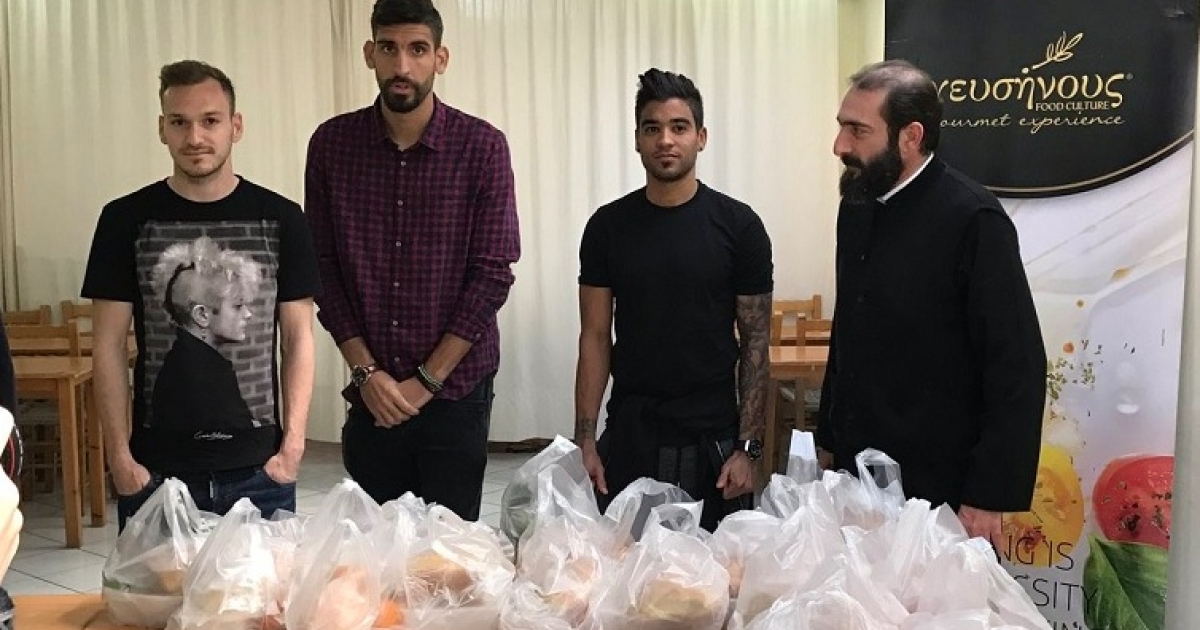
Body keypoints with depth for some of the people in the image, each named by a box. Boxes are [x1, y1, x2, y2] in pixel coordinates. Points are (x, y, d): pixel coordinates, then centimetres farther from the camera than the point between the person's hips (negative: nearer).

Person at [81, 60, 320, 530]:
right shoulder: (126, 220, 0)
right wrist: (119, 455, -4)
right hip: (155, 471, 0)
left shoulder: (280, 219, 1)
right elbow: (110, 346, 2)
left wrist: (293, 444, -4)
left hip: (259, 471, 0)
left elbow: (298, 338, 3)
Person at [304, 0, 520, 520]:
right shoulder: (331, 143, 0)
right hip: (370, 391, 2)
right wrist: (366, 371, -7)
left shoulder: (482, 147, -7)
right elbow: (322, 267, 2)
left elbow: (493, 273, -9)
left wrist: (426, 380, -10)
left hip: (455, 388, -2)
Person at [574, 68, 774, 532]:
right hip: (628, 435, 1)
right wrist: (585, 440, -2)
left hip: (712, 438, -1)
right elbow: (595, 337, 4)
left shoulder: (738, 225, -3)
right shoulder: (608, 226, 2)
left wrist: (747, 447, -7)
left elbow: (755, 342, -2)